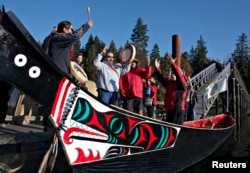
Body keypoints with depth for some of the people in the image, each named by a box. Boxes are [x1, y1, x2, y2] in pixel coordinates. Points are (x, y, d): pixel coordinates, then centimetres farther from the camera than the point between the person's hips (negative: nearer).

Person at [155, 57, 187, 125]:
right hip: (169, 109, 8)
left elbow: (178, 74, -19)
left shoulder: (182, 83, -4)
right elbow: (161, 78, 16)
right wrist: (157, 68, 5)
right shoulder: (169, 82, 19)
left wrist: (173, 63, -28)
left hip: (178, 109, -8)